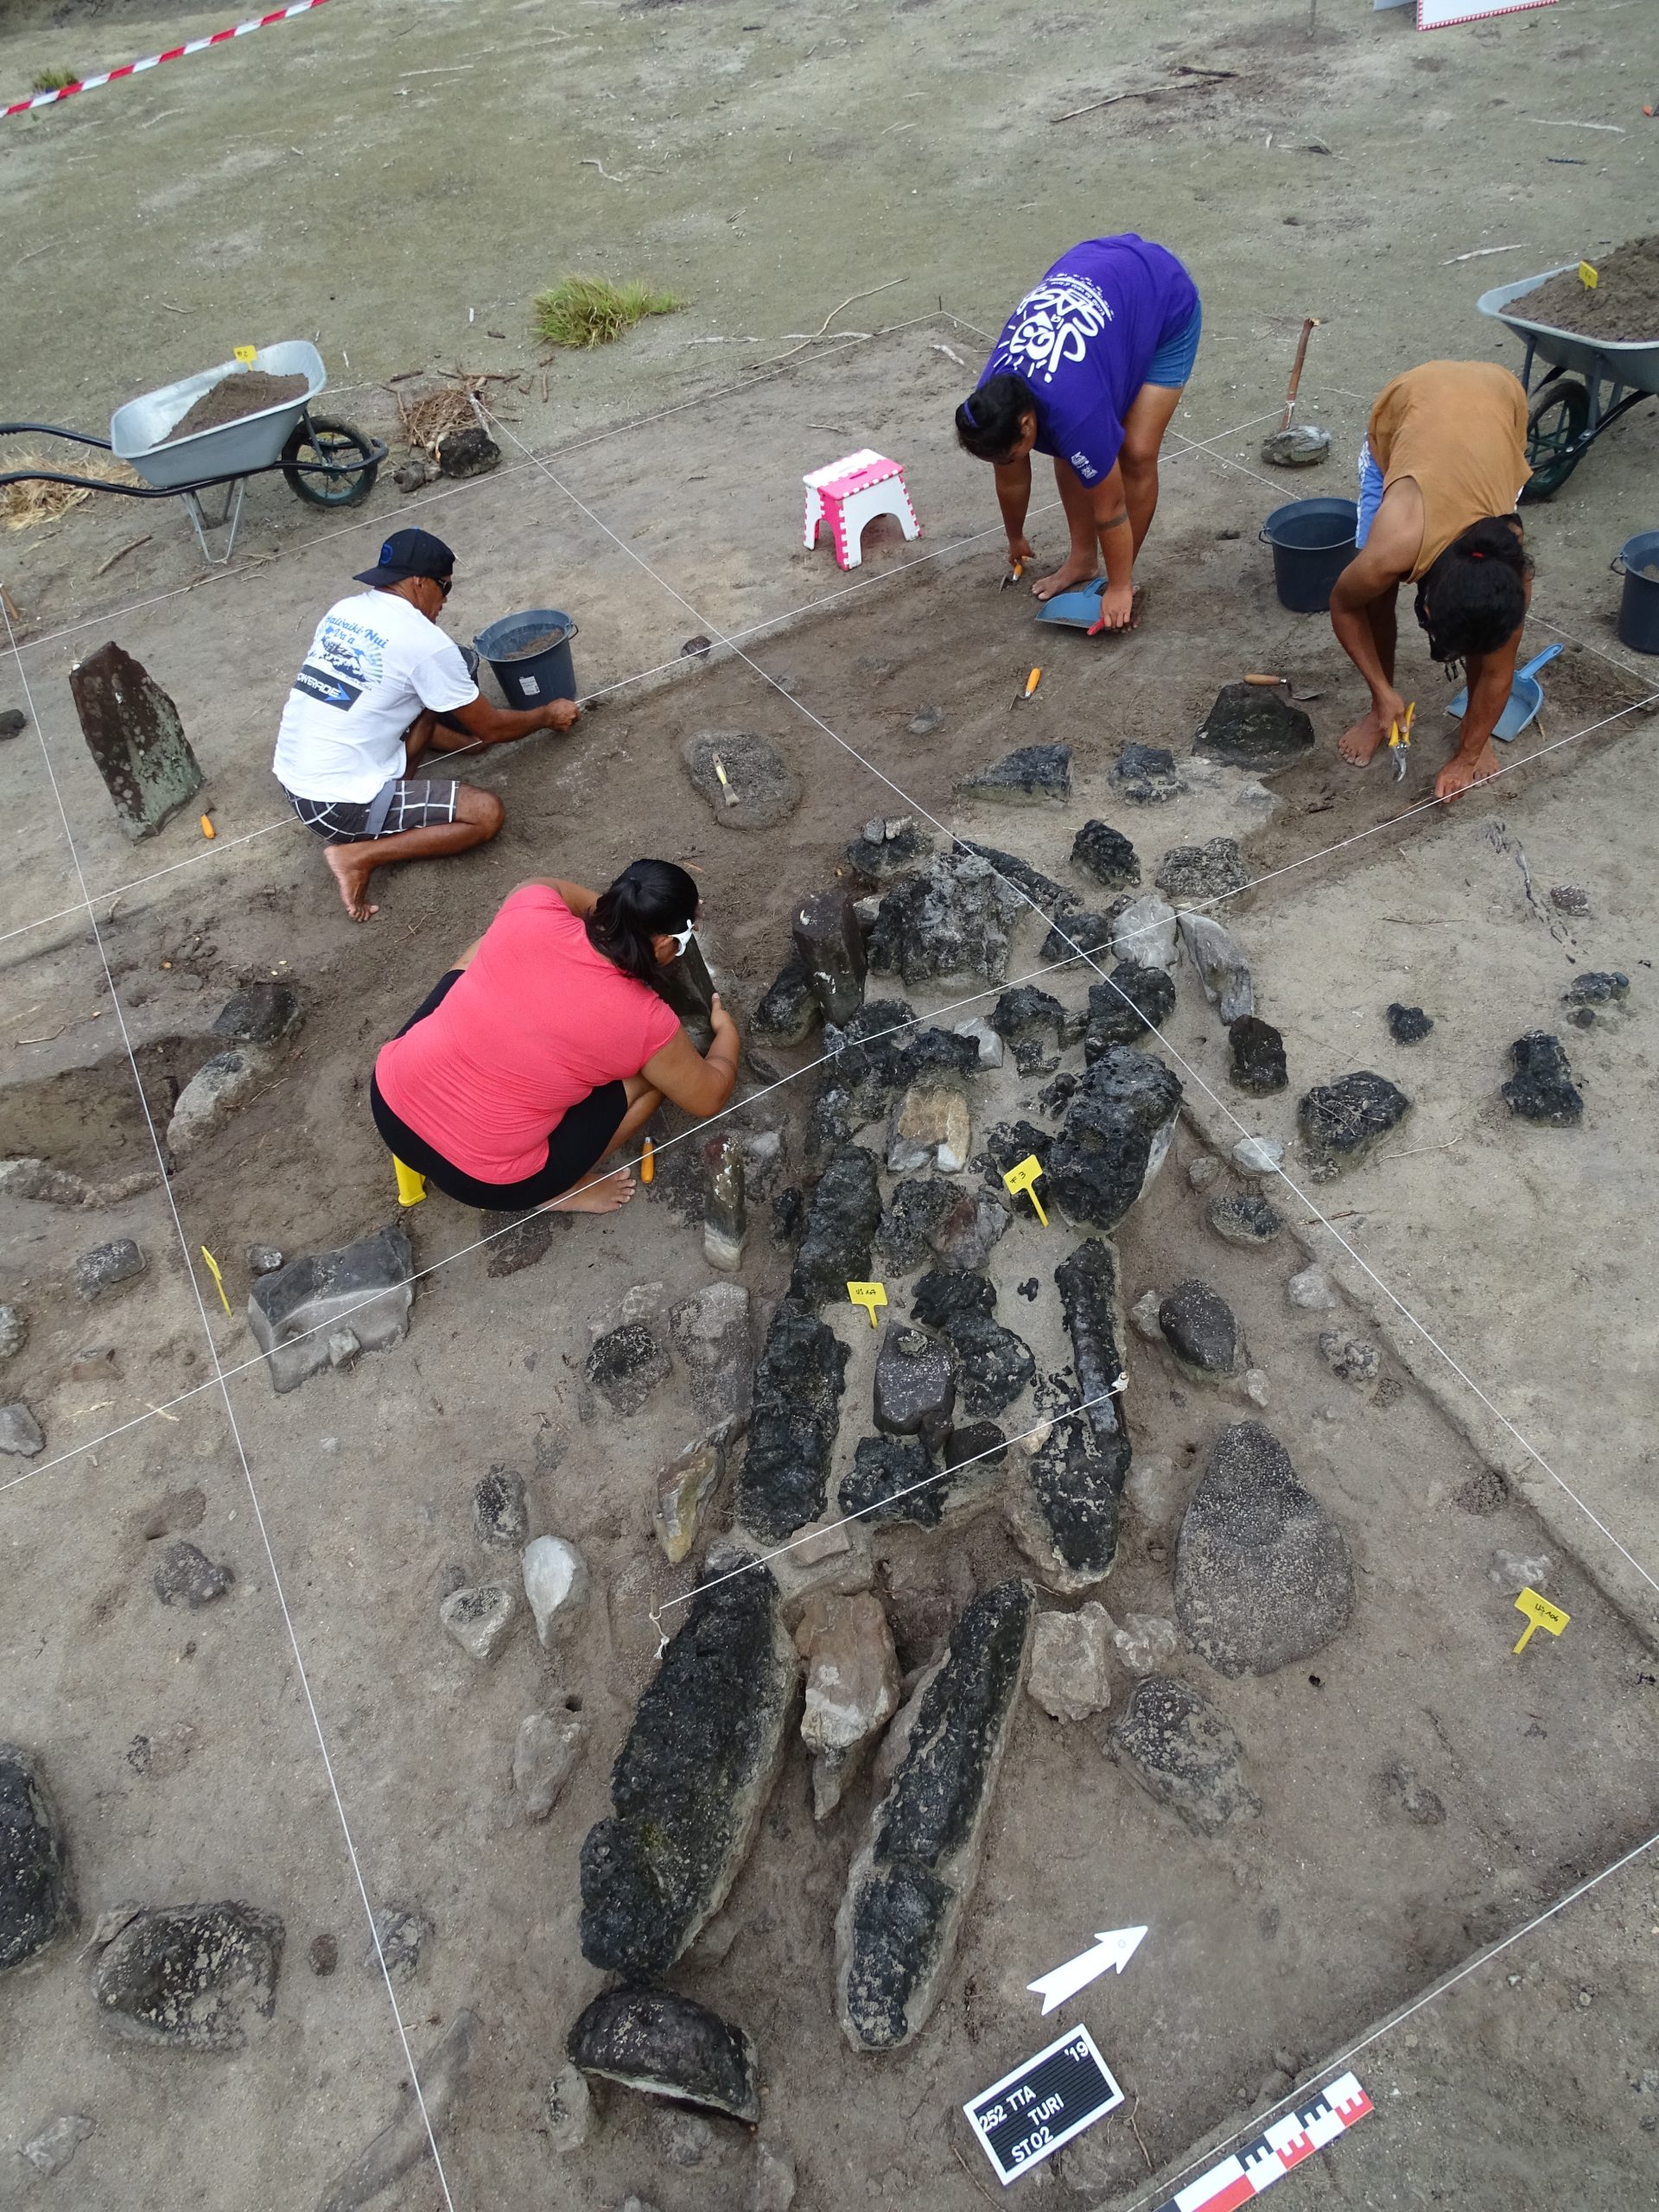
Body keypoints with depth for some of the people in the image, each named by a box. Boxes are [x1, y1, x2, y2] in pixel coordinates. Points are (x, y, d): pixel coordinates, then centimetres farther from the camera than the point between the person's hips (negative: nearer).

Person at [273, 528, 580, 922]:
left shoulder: (344, 610, 9)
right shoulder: (425, 642, -15)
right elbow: (490, 728, -3)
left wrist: (467, 738, 30)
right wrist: (548, 715, 15)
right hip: (340, 805, -9)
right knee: (486, 813, -7)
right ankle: (360, 855, -8)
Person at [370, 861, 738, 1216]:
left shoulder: (532, 912, -9)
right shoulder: (645, 1020, -17)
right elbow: (709, 1099, 3)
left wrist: (621, 911, 20)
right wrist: (726, 1031, 20)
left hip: (389, 1103, 4)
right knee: (653, 1073, 6)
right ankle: (557, 1190, 14)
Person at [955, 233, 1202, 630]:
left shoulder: (1074, 412, -37)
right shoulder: (992, 401, -18)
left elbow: (1110, 508, -24)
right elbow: (1011, 481, 2)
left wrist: (1118, 588, -13)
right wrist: (1015, 541, 18)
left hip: (1167, 300, -6)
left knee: (1136, 452, -11)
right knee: (1069, 448, -2)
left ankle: (1124, 577, 8)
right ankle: (1083, 558, 17)